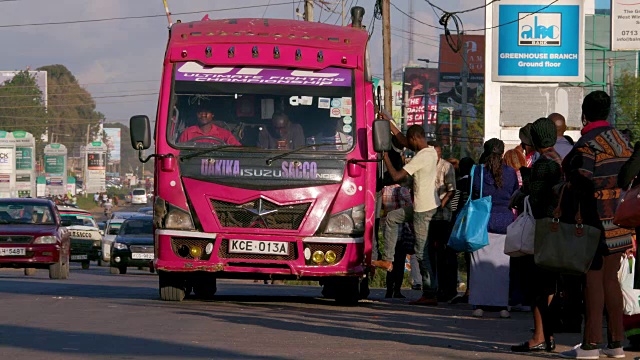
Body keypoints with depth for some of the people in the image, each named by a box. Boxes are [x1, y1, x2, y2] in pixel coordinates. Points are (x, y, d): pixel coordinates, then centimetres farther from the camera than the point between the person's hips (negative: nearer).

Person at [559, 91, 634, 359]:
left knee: (593, 277, -7)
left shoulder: (587, 143, -11)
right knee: (610, 277, 12)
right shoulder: (622, 141, 13)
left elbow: (580, 184, -17)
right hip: (620, 222, 8)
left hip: (596, 219, -8)